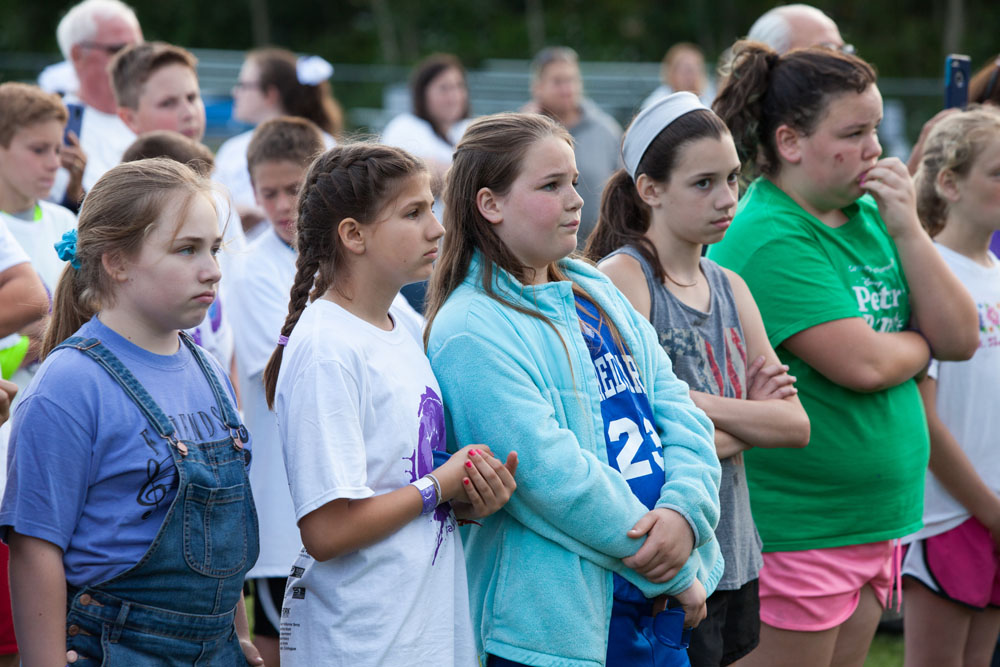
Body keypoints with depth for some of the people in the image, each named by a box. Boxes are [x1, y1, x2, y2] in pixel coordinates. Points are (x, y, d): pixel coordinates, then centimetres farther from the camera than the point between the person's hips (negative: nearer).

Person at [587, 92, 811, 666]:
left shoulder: (729, 288, 11)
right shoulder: (620, 279, -11)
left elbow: (796, 423, 2)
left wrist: (704, 406, -13)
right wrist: (751, 422, -8)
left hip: (735, 555, 7)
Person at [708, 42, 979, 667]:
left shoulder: (870, 216, 9)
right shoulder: (770, 239, -16)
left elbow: (961, 338, 5)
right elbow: (863, 364, -22)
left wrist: (907, 229, -6)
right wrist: (919, 345, 0)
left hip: (875, 519, 8)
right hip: (793, 535, -8)